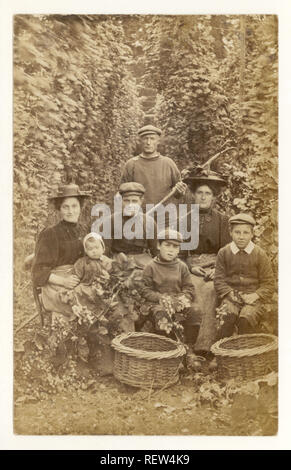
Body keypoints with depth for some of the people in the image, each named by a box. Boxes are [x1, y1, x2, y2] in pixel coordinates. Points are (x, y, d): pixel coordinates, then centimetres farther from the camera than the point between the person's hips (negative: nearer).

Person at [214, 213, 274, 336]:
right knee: (228, 316, -30)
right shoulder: (223, 253, 6)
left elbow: (268, 284, 4)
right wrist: (230, 294, -12)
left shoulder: (260, 254, 3)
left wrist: (255, 296, -13)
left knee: (246, 318, -30)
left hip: (253, 298, -1)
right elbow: (219, 280, 5)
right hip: (231, 297, 1)